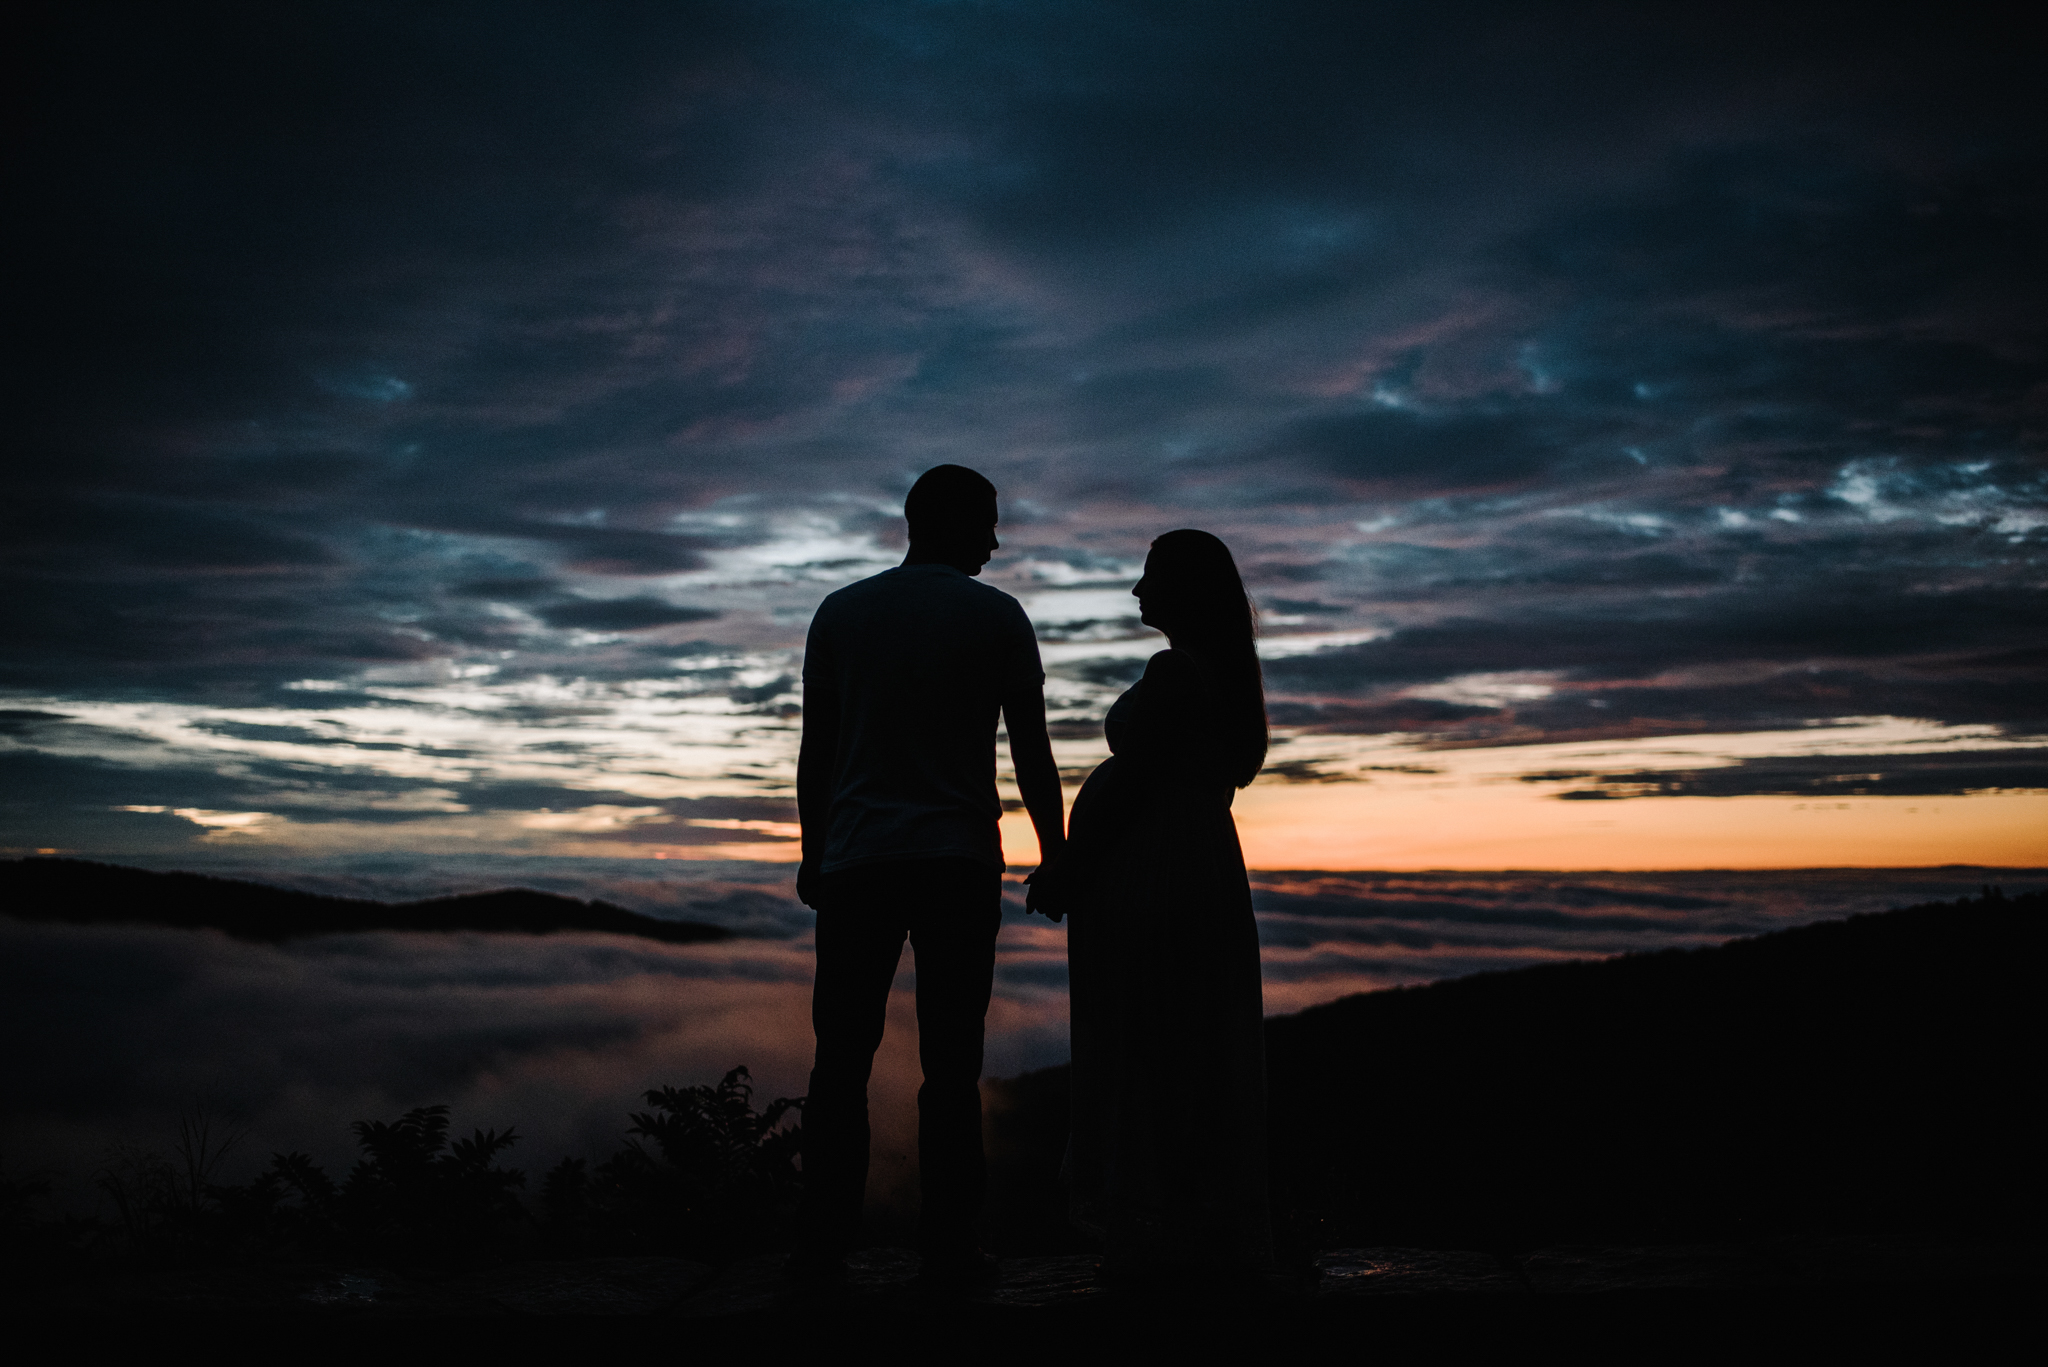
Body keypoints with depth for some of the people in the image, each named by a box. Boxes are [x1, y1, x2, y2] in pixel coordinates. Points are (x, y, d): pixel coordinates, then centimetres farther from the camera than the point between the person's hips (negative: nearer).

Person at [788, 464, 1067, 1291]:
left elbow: (815, 752, 9)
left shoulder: (839, 613, 9)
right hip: (961, 865, -2)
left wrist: (811, 857, 16)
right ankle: (947, 1253, 4)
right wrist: (1054, 857, 10)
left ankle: (821, 1250, 5)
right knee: (949, 1066, 2)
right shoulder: (997, 616, 2)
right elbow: (1033, 756, 1)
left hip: (855, 861, 2)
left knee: (841, 1061, 5)